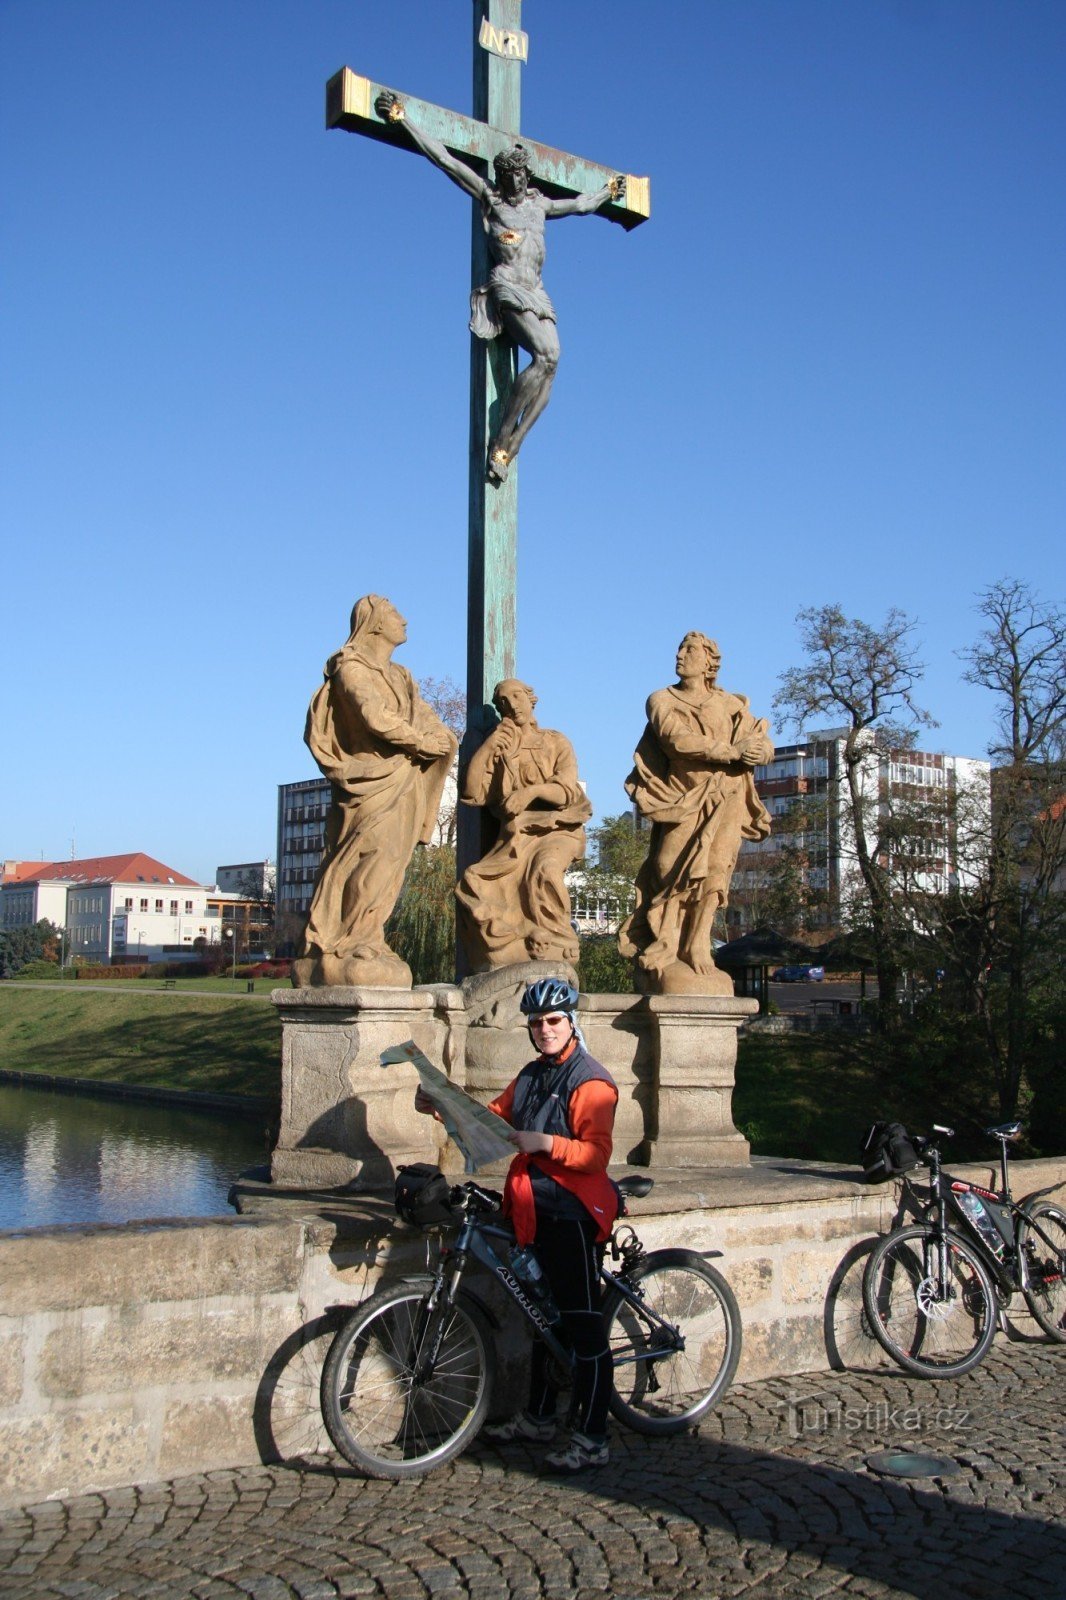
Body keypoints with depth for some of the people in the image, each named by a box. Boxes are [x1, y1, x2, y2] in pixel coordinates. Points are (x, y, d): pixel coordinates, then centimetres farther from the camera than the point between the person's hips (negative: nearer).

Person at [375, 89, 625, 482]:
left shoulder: (539, 204, 26)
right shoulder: (488, 196, 12)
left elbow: (579, 205, 45)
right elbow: (443, 158, 9)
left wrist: (607, 192, 58)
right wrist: (403, 119, 7)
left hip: (536, 293, 6)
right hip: (505, 286, -6)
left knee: (549, 369, -16)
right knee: (545, 356, -27)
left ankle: (507, 450, -22)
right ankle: (500, 441, -26)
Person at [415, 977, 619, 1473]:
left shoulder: (590, 1082, -12)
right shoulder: (531, 1077, 15)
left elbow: (596, 1154, -20)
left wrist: (543, 1142, -32)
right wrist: (440, 1107, 0)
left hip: (573, 1212, -9)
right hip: (538, 1211, 9)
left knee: (582, 1322, -5)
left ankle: (592, 1439, 0)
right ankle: (539, 1417, 30)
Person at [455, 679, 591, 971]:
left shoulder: (556, 743, 12)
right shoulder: (498, 750, 17)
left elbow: (567, 792, -4)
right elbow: (473, 794, 2)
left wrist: (534, 790, -24)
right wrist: (489, 745, 0)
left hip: (557, 830, -3)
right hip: (514, 836, 3)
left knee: (544, 869, -36)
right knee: (473, 882, -22)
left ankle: (553, 955, -31)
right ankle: (510, 954, -23)